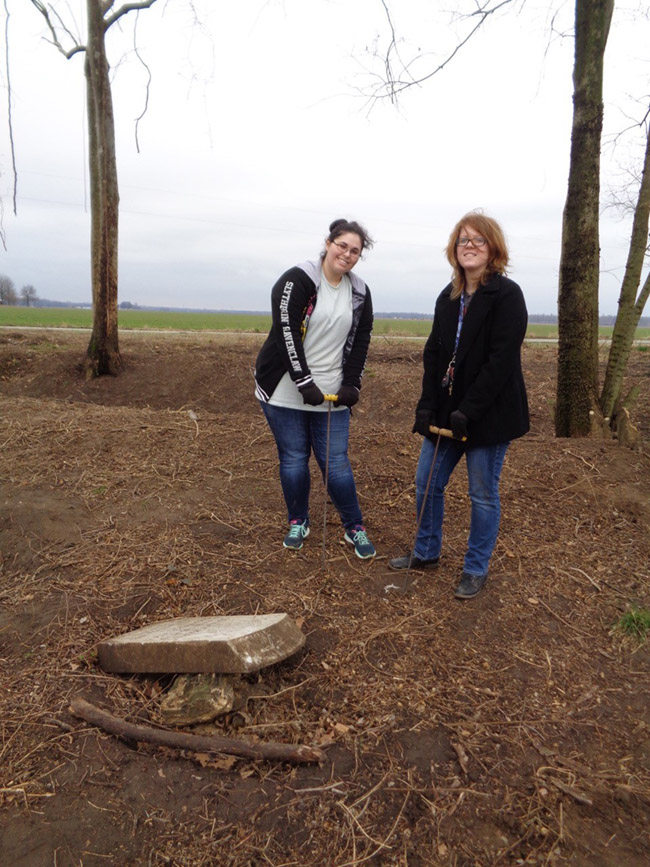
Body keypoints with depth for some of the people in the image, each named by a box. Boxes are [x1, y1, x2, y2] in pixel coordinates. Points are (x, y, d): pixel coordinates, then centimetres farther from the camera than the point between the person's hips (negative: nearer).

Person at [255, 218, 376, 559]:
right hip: (286, 390, -3)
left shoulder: (359, 292, 7)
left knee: (336, 463, 3)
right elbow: (287, 334, -16)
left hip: (332, 394, 3)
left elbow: (361, 341, 7)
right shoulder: (297, 281, -9)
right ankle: (298, 522, 27)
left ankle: (355, 527, 19)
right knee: (293, 460, 6)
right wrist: (305, 383, -19)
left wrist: (351, 384, -4)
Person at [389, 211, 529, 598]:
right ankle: (427, 552, 33)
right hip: (446, 410, 7)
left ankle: (476, 569, 24)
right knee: (427, 483, 12)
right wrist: (427, 406, -5)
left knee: (483, 494, 6)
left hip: (489, 415, -6)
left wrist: (468, 411, -21)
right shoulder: (448, 297, 10)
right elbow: (433, 354, 6)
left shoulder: (507, 295, -11)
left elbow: (501, 360, -18)